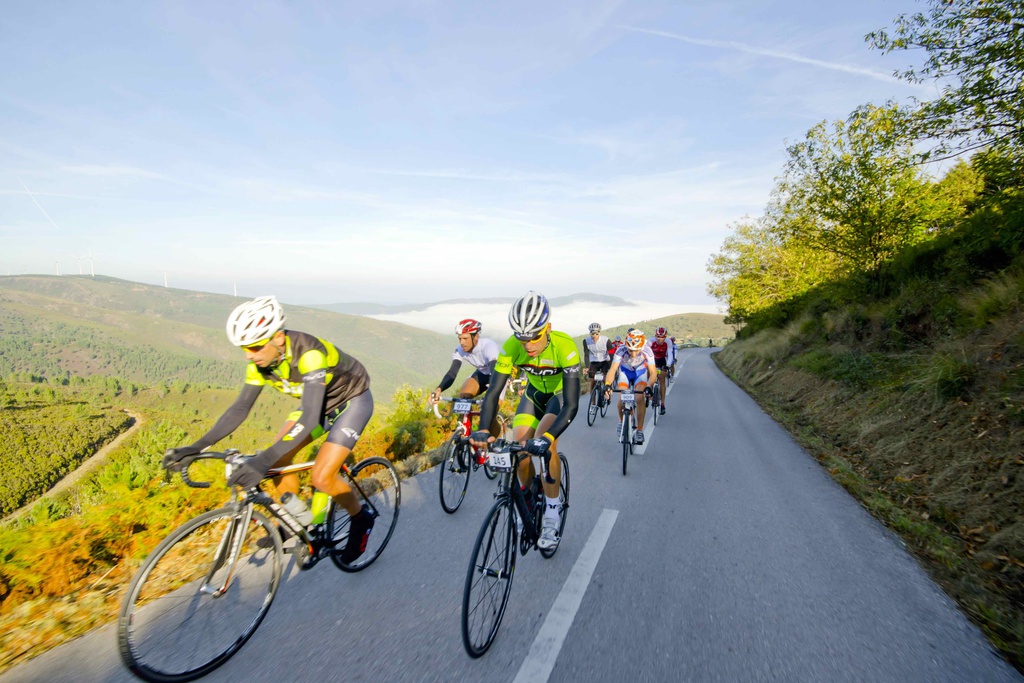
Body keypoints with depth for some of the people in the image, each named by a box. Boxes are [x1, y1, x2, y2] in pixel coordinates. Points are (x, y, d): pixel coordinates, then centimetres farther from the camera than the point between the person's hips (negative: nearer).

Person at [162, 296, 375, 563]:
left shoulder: (308, 353, -36)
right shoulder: (260, 361, -13)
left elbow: (310, 418, -42)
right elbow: (240, 408, -6)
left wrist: (262, 461, -49)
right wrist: (196, 447, -15)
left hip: (353, 399, -7)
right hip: (320, 402, 7)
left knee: (322, 477, -16)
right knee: (278, 459, -5)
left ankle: (361, 520, 12)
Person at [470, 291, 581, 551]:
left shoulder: (565, 347, -38)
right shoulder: (511, 347, -29)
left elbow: (571, 405, -40)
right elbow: (493, 392, -28)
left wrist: (546, 437, -55)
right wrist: (483, 430, -43)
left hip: (561, 394, -3)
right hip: (534, 392, 3)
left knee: (544, 444, -27)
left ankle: (551, 518, -8)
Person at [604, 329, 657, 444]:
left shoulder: (647, 351, -34)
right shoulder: (621, 351, -34)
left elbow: (653, 372, -34)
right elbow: (612, 369, -39)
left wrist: (649, 387, -51)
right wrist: (607, 385, -56)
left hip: (640, 372, 0)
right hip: (625, 371, 0)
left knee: (640, 399, -18)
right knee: (622, 398, -15)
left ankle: (640, 430, -5)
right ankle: (622, 421, 15)